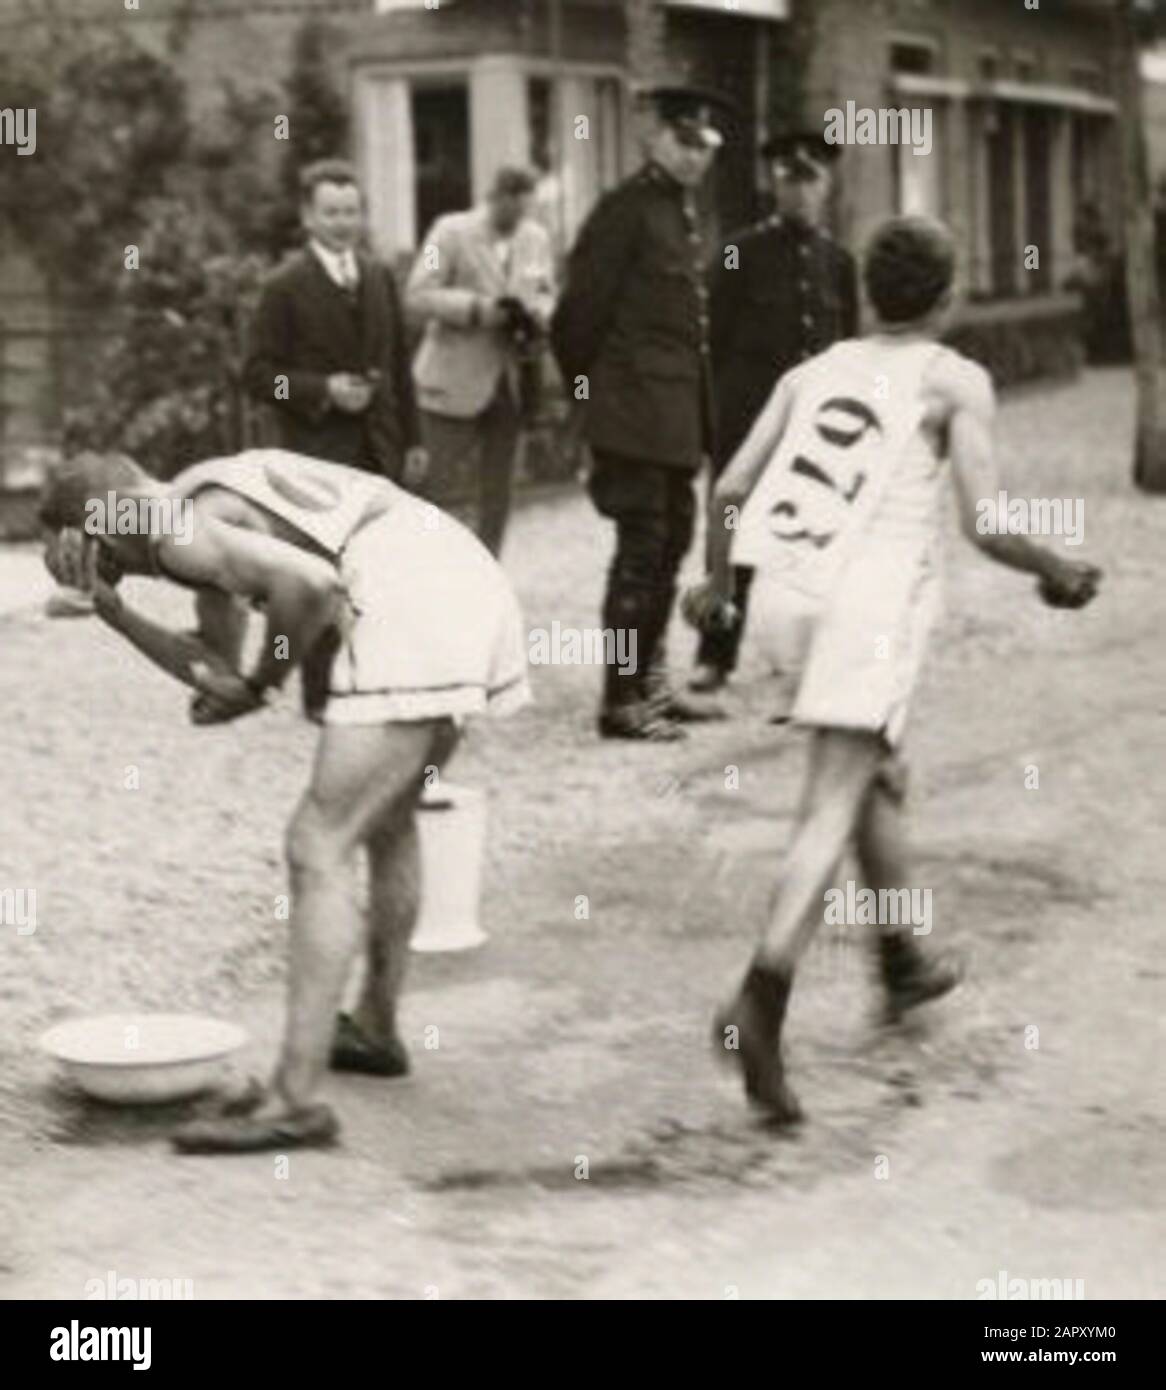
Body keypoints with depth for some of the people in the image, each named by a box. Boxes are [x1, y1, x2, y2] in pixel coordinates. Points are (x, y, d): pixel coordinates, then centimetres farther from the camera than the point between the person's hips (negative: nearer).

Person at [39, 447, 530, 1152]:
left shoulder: (177, 533, -5)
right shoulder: (212, 505, 25)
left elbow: (311, 582, -20)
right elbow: (214, 670, 24)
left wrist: (261, 684, -6)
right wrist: (111, 611, 17)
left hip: (409, 613, -10)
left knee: (319, 849, -9)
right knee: (388, 817, 28)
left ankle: (296, 1099, -12)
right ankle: (377, 1028, 43)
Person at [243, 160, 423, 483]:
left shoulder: (380, 278, 15)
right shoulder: (284, 287, -3)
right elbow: (257, 374, -6)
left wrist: (411, 441, 15)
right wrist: (324, 390, -18)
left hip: (381, 455, 5)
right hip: (315, 454, -5)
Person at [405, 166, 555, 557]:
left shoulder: (536, 238, 9)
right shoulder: (451, 231, -7)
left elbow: (546, 294, 20)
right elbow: (417, 296, -12)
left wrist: (536, 313, -4)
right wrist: (475, 309, -22)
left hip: (509, 380, 5)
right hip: (455, 381, -5)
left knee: (497, 491, 10)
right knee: (444, 485, -4)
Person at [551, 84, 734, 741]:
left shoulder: (687, 211, 16)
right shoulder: (627, 209, -12)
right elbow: (583, 310, -14)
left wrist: (703, 413, 16)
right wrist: (586, 390, -5)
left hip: (680, 415, 9)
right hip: (637, 410, -9)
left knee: (670, 541, 15)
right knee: (642, 547, -5)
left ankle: (649, 681, 25)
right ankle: (622, 701, 1)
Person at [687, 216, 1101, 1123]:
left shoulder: (815, 371, 16)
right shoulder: (956, 383, 2)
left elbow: (731, 488, 13)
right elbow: (985, 525, -6)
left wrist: (717, 583, 29)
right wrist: (1059, 575, 12)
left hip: (787, 592, 6)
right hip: (873, 599, -6)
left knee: (880, 776, 26)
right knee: (833, 809, -8)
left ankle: (902, 960, 39)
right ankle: (762, 1004, -23)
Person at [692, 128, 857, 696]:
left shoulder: (839, 261, 10)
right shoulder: (740, 254, -1)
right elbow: (714, 342, -1)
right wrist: (709, 419, -6)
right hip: (749, 413, -3)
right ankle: (716, 654, 9)